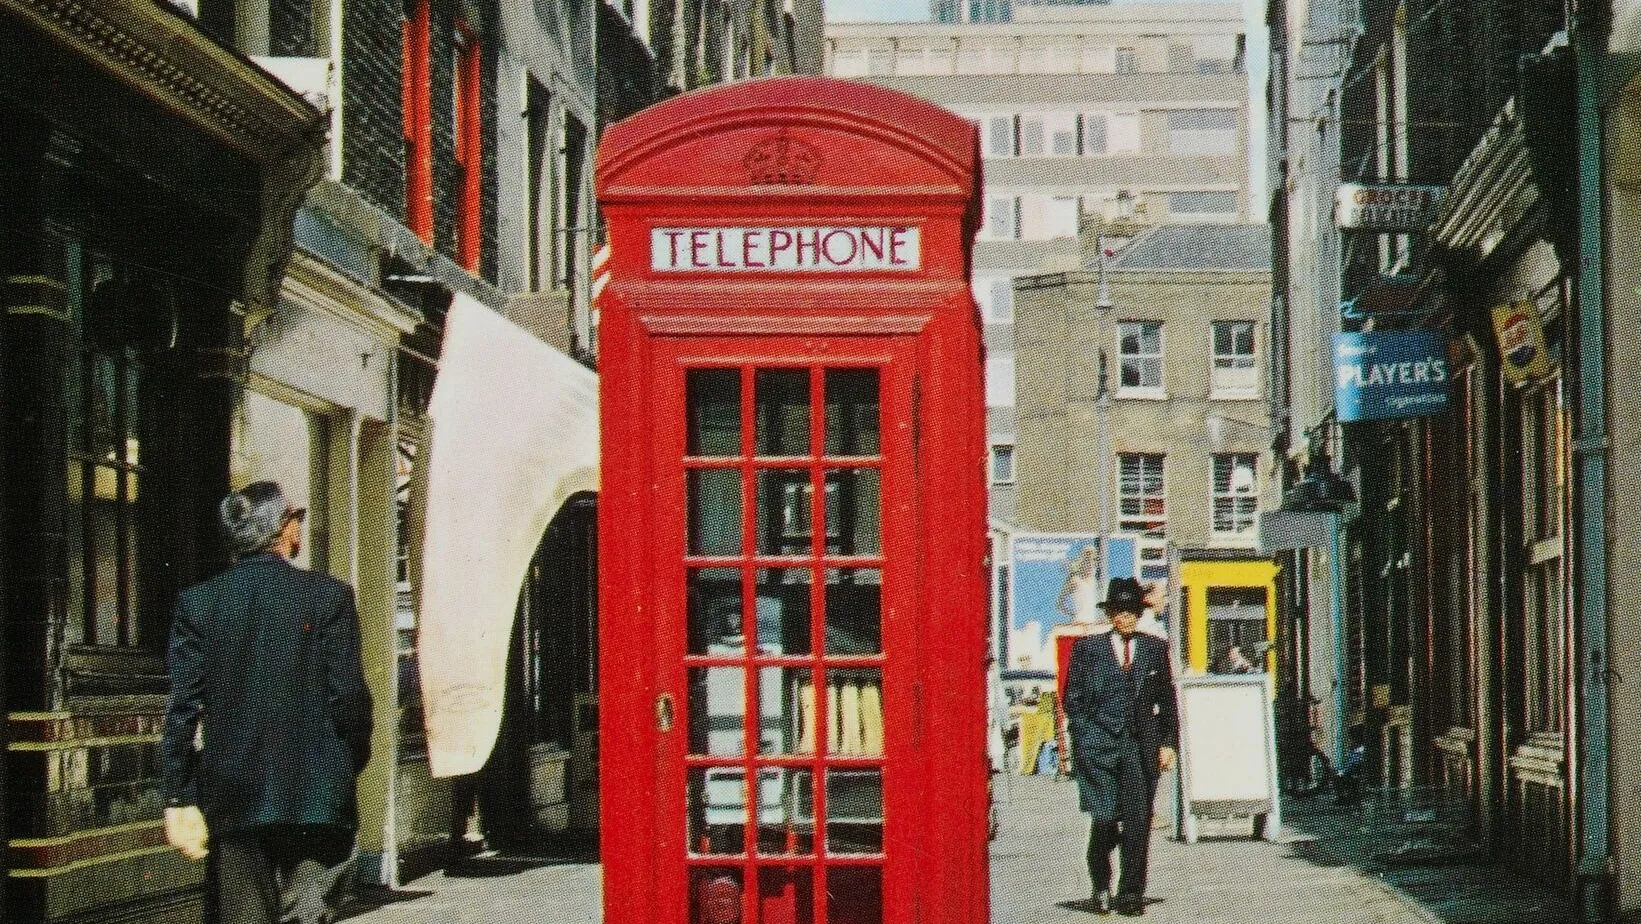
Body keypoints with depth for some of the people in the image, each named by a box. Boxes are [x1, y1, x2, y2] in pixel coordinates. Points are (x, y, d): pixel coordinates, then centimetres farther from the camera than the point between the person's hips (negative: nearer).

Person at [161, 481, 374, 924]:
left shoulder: (197, 603, 3)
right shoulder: (329, 597, -3)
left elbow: (183, 709, 0)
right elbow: (349, 697, -6)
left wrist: (180, 799, 1)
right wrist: (351, 765, 10)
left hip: (232, 800, 2)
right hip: (316, 798, -2)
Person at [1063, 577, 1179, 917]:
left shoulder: (1155, 649, 12)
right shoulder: (1088, 648, 8)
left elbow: (1167, 701, 14)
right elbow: (1073, 698, 7)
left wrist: (1168, 742, 7)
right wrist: (1084, 739, -3)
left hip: (1141, 746, 1)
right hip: (1099, 746, -1)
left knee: (1138, 822, -3)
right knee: (1104, 820, -5)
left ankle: (1131, 894, 4)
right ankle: (1101, 885, 19)